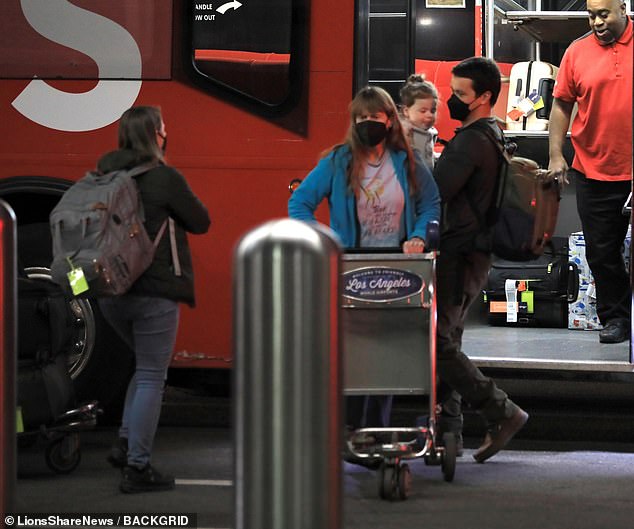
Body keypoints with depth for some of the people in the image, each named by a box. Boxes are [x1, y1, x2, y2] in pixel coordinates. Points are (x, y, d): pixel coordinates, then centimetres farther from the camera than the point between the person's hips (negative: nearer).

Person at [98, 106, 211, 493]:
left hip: (110, 292, 7)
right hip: (154, 292, -6)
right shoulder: (165, 178, -13)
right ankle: (137, 468, 1)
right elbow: (201, 222, -3)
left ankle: (126, 443, 15)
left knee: (148, 367, 24)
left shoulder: (105, 175, 5)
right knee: (152, 377, 1)